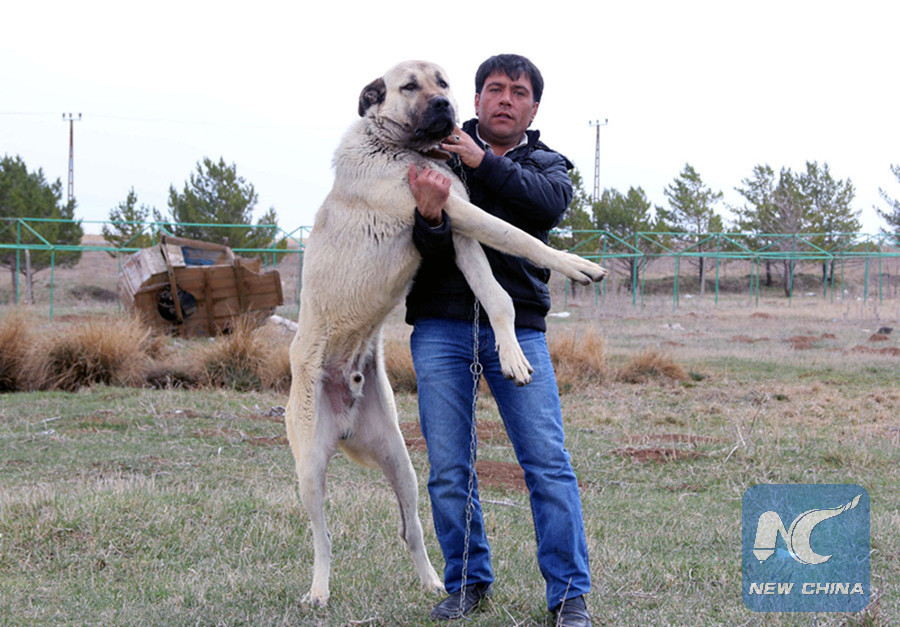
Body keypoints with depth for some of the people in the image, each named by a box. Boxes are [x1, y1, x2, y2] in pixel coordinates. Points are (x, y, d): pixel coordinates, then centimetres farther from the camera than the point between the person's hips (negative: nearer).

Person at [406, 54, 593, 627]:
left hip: (518, 327, 0)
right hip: (441, 327, 0)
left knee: (548, 462, -7)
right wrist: (430, 218, -26)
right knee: (448, 470, 1)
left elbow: (551, 203, -13)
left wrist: (483, 163, -19)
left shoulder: (546, 165, 13)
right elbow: (432, 253, -4)